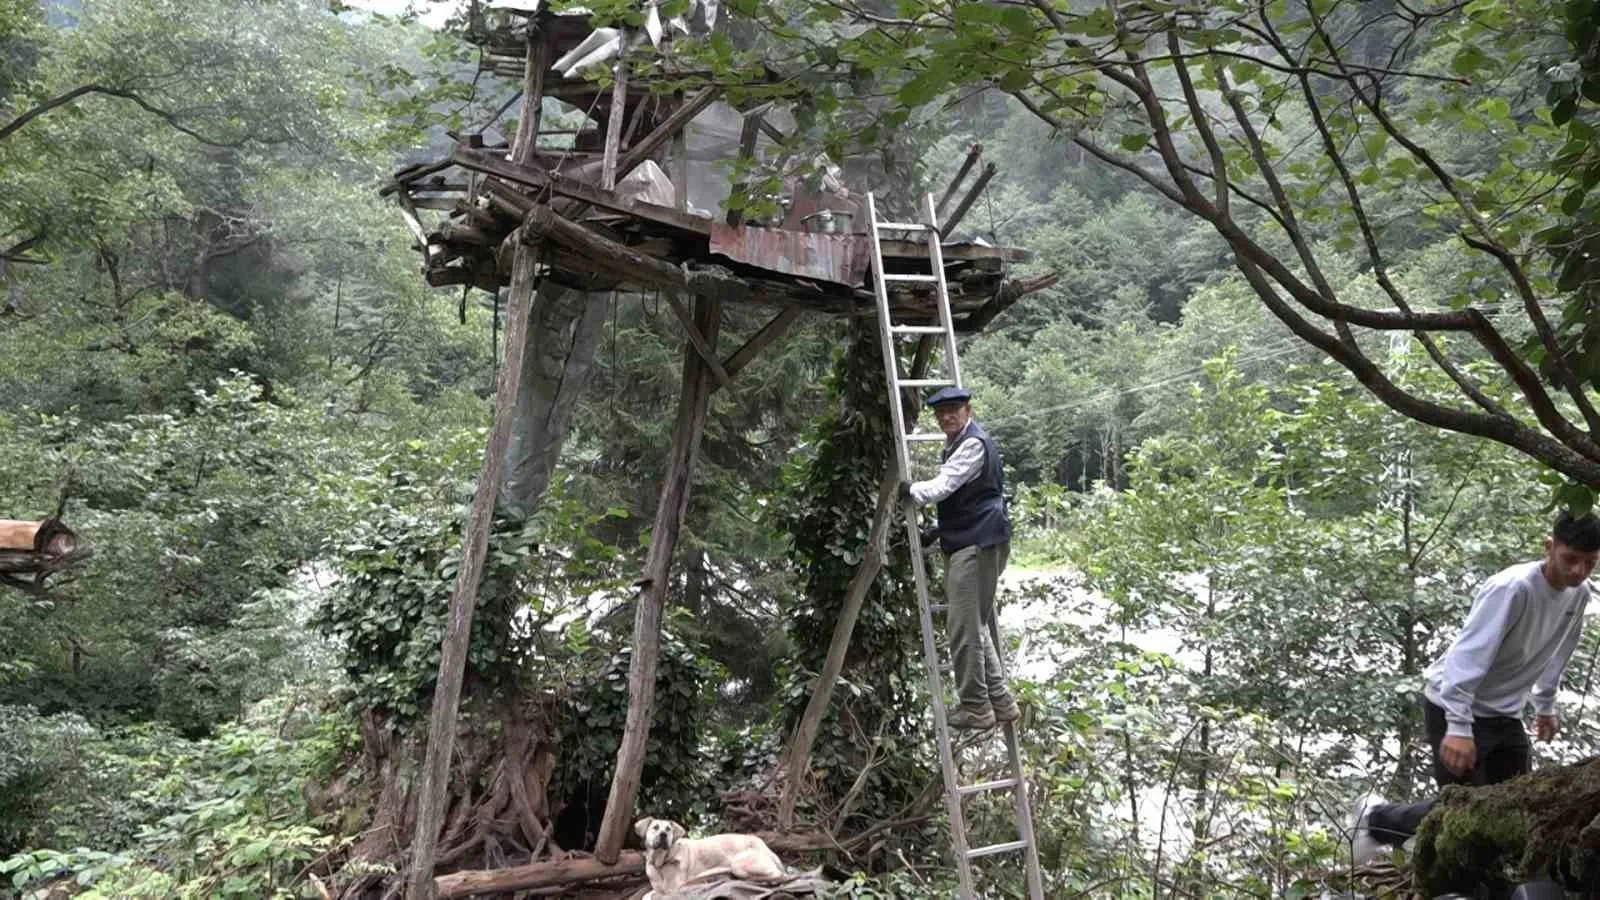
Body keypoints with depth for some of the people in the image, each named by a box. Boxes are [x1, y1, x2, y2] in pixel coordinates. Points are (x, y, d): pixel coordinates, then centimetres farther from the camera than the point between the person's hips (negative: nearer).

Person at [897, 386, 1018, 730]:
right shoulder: (957, 443, 20)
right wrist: (939, 530, 20)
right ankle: (999, 700, 23)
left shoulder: (974, 444, -13)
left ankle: (976, 707, 1)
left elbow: (943, 486, -21)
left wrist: (909, 490, -5)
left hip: (977, 545, -11)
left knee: (964, 626, -7)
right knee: (978, 624, 15)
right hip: (966, 543, 11)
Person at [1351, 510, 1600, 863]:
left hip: (1504, 715, 8)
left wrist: (1545, 706, 22)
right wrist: (1458, 728, -35)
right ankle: (1375, 819, 13)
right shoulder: (1512, 588, -26)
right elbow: (1468, 656, -30)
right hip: (1454, 706, -8)